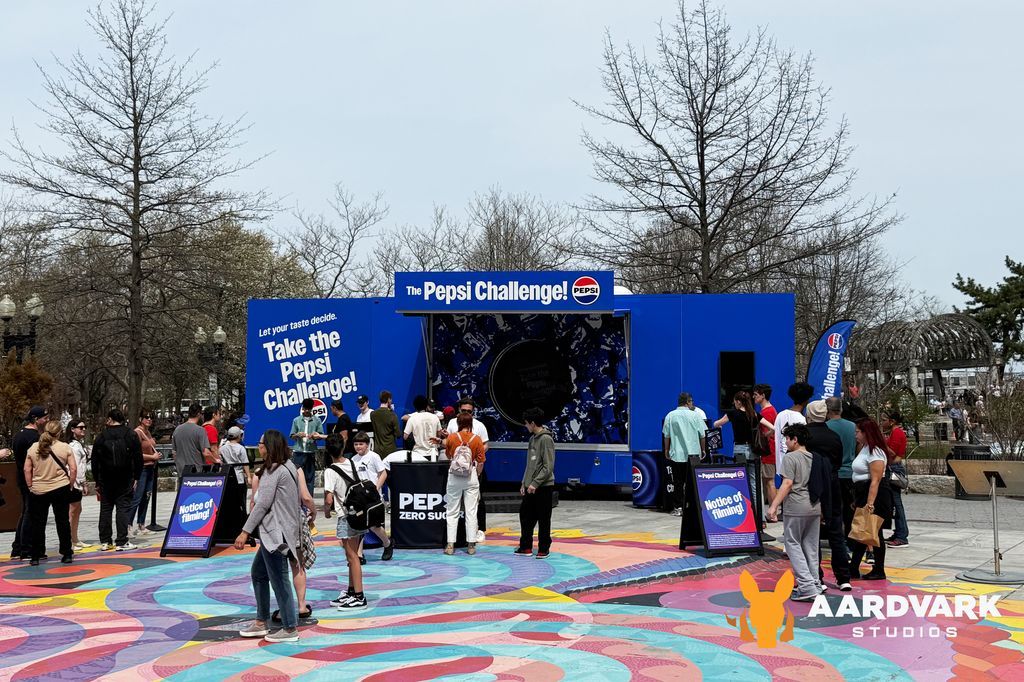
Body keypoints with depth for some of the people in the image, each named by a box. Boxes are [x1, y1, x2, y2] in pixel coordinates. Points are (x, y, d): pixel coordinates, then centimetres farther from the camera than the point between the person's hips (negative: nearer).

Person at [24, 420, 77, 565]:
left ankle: (35, 556, 11)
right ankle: (66, 554, 8)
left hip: (38, 491, 1)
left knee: (38, 523, 9)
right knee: (63, 521, 6)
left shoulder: (33, 448, 1)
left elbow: (27, 470, 1)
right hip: (60, 489, -1)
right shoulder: (65, 448, -5)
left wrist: (30, 486, 8)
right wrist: (70, 485, 5)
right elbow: (73, 469, -7)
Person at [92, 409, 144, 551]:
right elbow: (138, 458, -3)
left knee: (105, 509, 10)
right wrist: (136, 478, 3)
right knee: (123, 508, -1)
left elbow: (95, 461, 3)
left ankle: (105, 541, 12)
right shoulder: (131, 435, -1)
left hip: (106, 480, 1)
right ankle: (122, 542, -6)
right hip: (125, 480, -1)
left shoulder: (101, 436, 1)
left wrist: (97, 482, 9)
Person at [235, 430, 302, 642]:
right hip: (276, 531, 11)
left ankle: (290, 629, 2)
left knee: (279, 580, -4)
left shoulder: (273, 471, -16)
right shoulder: (288, 467, 13)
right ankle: (261, 623, 26)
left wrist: (246, 531, -17)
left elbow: (263, 504, -19)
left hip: (275, 532, -11)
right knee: (258, 573, 19)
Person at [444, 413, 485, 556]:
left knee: (452, 512, 7)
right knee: (471, 512, 5)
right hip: (471, 476, 0)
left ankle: (450, 545, 4)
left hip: (454, 476, 0)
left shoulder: (451, 437, -5)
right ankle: (471, 545, 6)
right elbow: (481, 462, -2)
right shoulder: (477, 439, -5)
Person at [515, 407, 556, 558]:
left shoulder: (546, 439, -14)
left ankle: (544, 548, 10)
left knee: (543, 519, 1)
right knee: (525, 515, 10)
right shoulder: (533, 438, 13)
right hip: (530, 487, 9)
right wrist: (524, 483, 15)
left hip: (543, 486, -9)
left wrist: (535, 483, -20)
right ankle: (526, 547, 18)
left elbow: (548, 467, -18)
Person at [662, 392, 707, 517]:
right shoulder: (695, 415, -1)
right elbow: (702, 435, 2)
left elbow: (666, 435, 2)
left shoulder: (670, 416, -1)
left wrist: (667, 450, 14)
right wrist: (703, 450, 14)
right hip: (693, 454, 0)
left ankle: (678, 507, 3)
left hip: (676, 454, 1)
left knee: (678, 482, 5)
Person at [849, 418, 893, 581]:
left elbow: (875, 480, -24)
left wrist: (870, 503, -29)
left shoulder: (875, 452, -17)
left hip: (875, 495, -10)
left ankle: (879, 571, 7)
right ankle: (853, 569, 15)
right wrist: (857, 500, 21)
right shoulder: (864, 449, 15)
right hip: (863, 494, 10)